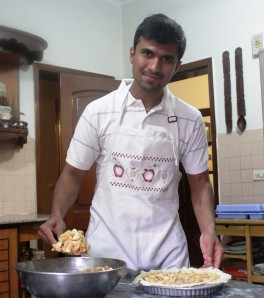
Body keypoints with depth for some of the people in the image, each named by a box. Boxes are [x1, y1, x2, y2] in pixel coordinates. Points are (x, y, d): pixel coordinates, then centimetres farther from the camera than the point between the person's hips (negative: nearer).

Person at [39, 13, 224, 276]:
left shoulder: (190, 120, -2)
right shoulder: (98, 112, -5)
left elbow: (199, 182, 6)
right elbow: (73, 173, 2)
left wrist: (209, 232, -10)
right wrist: (57, 215, -16)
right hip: (107, 247, -1)